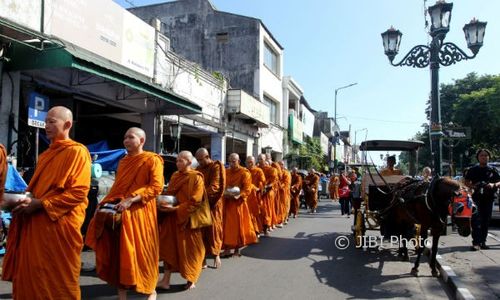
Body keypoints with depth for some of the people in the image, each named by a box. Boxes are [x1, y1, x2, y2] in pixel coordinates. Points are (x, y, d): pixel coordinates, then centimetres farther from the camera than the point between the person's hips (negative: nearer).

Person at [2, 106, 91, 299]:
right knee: (31, 278, 12)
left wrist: (39, 204, -19)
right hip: (35, 224, 8)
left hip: (59, 225, -8)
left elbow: (78, 192, -17)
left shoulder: (77, 152, -9)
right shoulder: (46, 155, 18)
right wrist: (25, 199, 3)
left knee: (57, 283, 3)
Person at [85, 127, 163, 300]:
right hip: (119, 212, 6)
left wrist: (131, 200, -22)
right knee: (119, 251, 4)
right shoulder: (123, 162, 17)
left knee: (141, 251, 2)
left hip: (139, 212, -6)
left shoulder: (152, 160, -4)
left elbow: (156, 187, -14)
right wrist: (108, 202, 4)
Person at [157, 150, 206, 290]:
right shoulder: (175, 176, 10)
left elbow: (194, 202, -15)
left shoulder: (196, 178, -10)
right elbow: (169, 194, 16)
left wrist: (175, 209, -21)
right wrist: (164, 204, -5)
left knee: (189, 249, 5)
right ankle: (165, 280, 8)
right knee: (169, 246, 3)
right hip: (172, 217, 6)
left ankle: (191, 280, 22)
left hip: (188, 218, -5)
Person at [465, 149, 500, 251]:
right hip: (476, 198, -2)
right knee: (476, 220, -10)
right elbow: (467, 182, 8)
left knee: (486, 221, 6)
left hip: (489, 198, 3)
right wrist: (473, 186, -12)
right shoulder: (473, 170, 6)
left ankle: (483, 242, 16)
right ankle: (476, 242, -13)